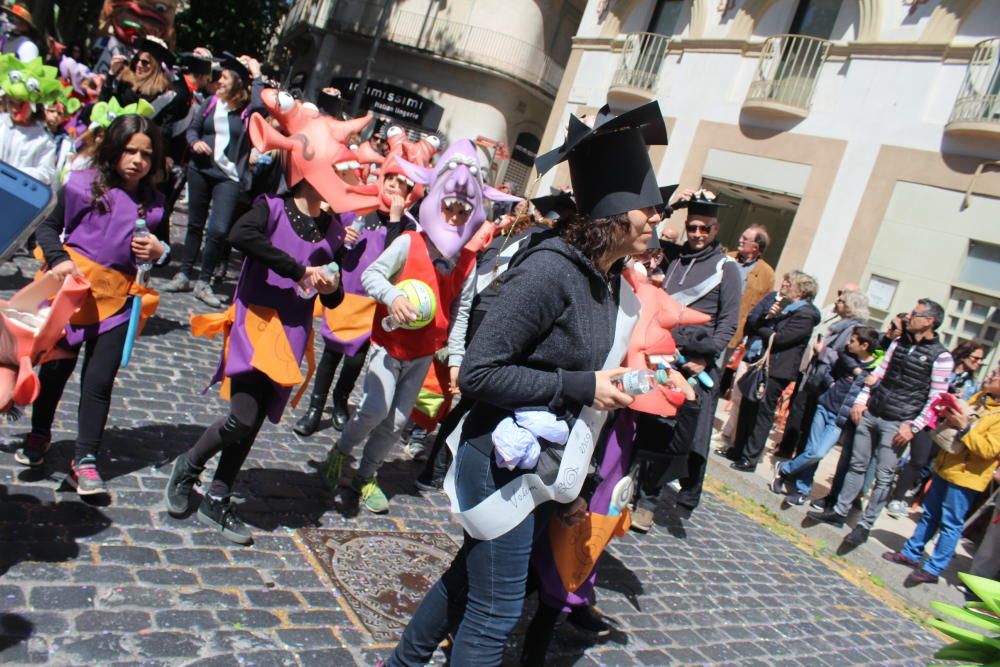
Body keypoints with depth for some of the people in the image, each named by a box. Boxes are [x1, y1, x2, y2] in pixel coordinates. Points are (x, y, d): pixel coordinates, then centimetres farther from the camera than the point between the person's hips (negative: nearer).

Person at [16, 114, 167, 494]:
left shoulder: (153, 203, 6)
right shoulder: (84, 185, -3)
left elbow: (157, 247, 19)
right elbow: (49, 227, 4)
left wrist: (157, 251, -4)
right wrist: (58, 259, -12)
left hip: (120, 297, 2)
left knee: (100, 380, 1)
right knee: (57, 366, 11)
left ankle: (84, 460, 11)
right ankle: (39, 434, 36)